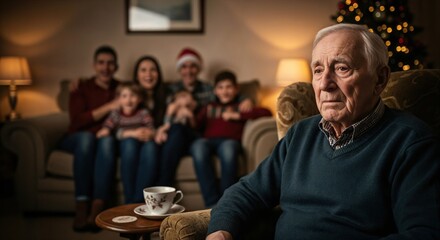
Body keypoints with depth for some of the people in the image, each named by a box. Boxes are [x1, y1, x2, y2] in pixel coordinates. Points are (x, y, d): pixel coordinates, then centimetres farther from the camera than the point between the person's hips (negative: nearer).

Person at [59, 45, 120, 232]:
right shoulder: (81, 88, 5)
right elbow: (77, 121, -9)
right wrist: (109, 107, -15)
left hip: (107, 140, 1)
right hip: (79, 139, 0)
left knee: (107, 140, -36)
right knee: (86, 137, -36)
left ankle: (97, 210, -46)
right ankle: (81, 207, -41)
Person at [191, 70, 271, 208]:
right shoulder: (208, 108, 37)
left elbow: (266, 112, 12)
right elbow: (196, 126, 21)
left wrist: (237, 116, 7)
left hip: (230, 140, -1)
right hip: (208, 140, 1)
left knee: (228, 147, -39)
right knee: (198, 146, -36)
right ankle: (213, 204, -40)